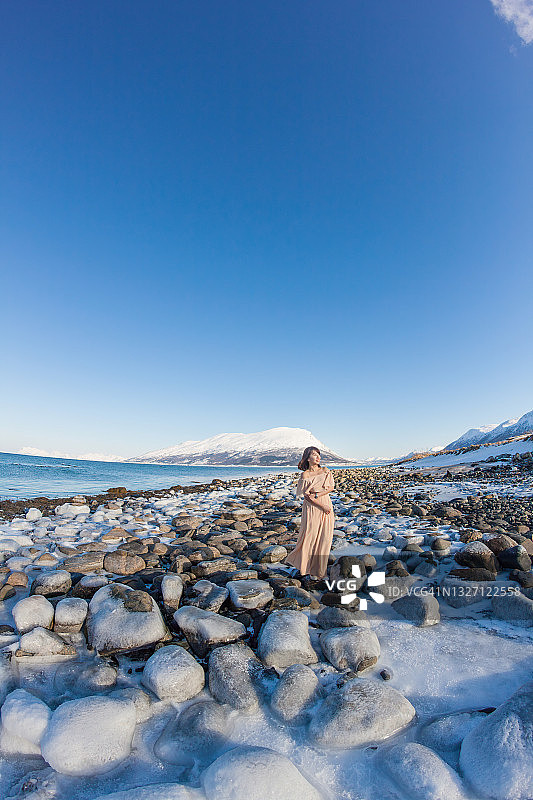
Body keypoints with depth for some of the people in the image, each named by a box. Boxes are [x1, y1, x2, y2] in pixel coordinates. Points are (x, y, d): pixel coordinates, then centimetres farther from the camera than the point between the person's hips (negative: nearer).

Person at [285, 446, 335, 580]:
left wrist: (316, 495, -13)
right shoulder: (305, 475, -5)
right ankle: (304, 565, 22)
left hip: (326, 506, 3)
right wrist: (322, 506, -15)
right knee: (310, 537, 0)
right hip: (312, 508, -3)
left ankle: (318, 569, 20)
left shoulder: (326, 471, 6)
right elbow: (306, 495, -9)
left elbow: (331, 487, -1)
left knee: (324, 538, 5)